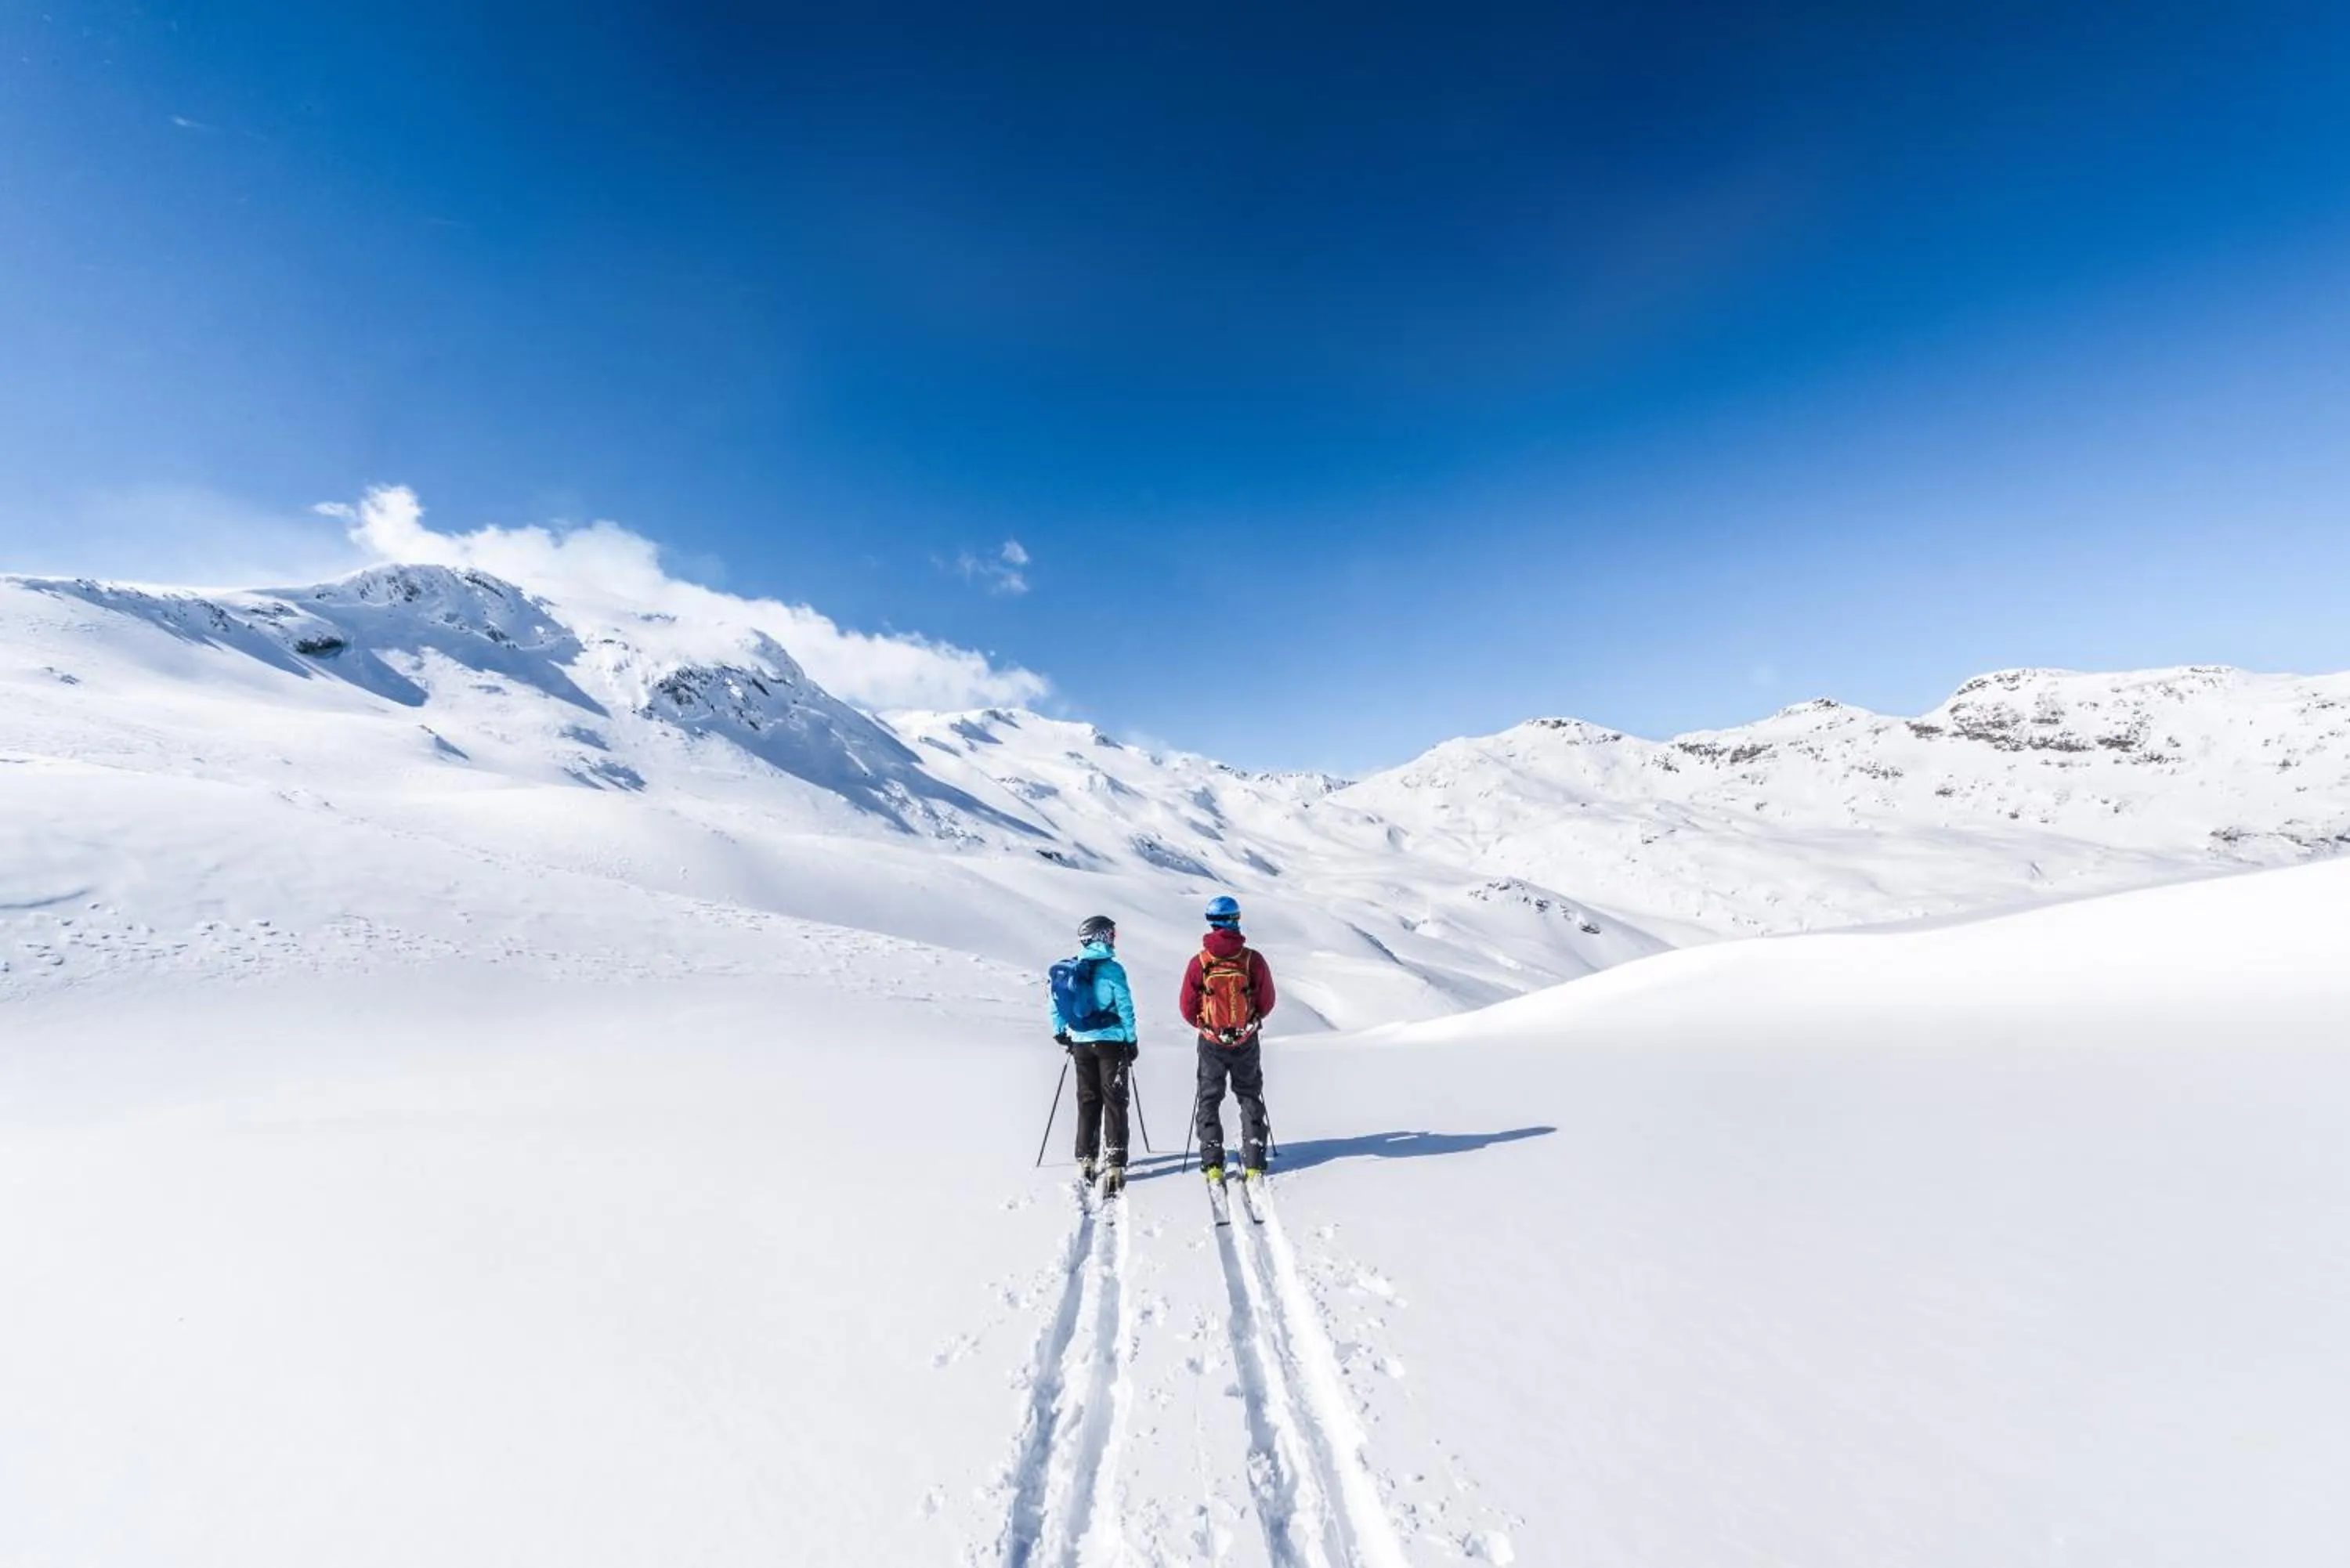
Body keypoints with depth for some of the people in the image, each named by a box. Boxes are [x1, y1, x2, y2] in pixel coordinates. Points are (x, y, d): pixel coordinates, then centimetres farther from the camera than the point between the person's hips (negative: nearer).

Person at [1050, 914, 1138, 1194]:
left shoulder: (1067, 969, 1)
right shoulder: (1112, 969, -13)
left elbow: (1056, 1004, 7)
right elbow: (1125, 1007, -11)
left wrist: (1060, 1032, 20)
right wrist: (1132, 1040, -1)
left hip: (1081, 1043, 4)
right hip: (1111, 1042, -4)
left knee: (1088, 1101, 16)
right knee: (1114, 1101, 4)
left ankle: (1086, 1160, 20)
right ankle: (1114, 1164, 0)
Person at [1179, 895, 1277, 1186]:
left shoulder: (1199, 962, -13)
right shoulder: (1253, 960, -12)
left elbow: (1188, 1009, -4)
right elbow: (1267, 1002, -1)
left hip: (1211, 1042, -1)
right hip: (1247, 1042, 1)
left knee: (1209, 1099, 14)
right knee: (1250, 1098, 17)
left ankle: (1213, 1165, 11)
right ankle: (1253, 1165, 16)